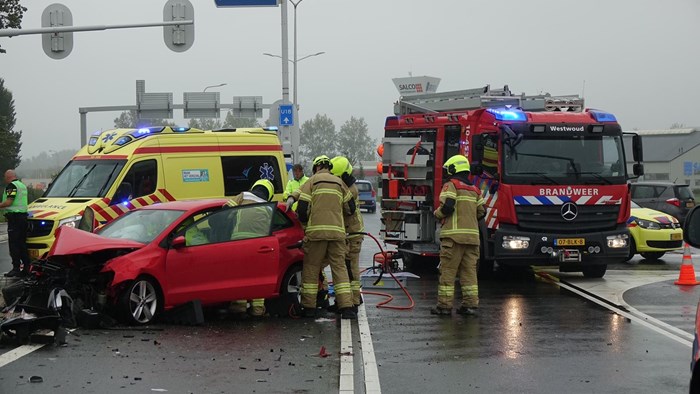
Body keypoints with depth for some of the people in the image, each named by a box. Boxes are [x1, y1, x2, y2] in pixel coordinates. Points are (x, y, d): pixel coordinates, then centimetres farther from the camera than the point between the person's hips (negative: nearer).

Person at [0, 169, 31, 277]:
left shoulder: (11, 186, -11)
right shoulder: (23, 185, 19)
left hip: (14, 217, -9)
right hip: (23, 215, 9)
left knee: (13, 243, -8)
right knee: (22, 243, 12)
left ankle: (16, 268, -12)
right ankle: (26, 267, 12)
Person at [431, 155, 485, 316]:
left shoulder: (451, 185, -3)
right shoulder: (475, 189, 18)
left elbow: (447, 206, -15)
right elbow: (481, 212, 13)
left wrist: (438, 214, 4)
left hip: (453, 235, -6)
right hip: (472, 235, 6)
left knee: (448, 271, -2)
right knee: (469, 271, 8)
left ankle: (445, 305, -2)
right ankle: (470, 304, 5)